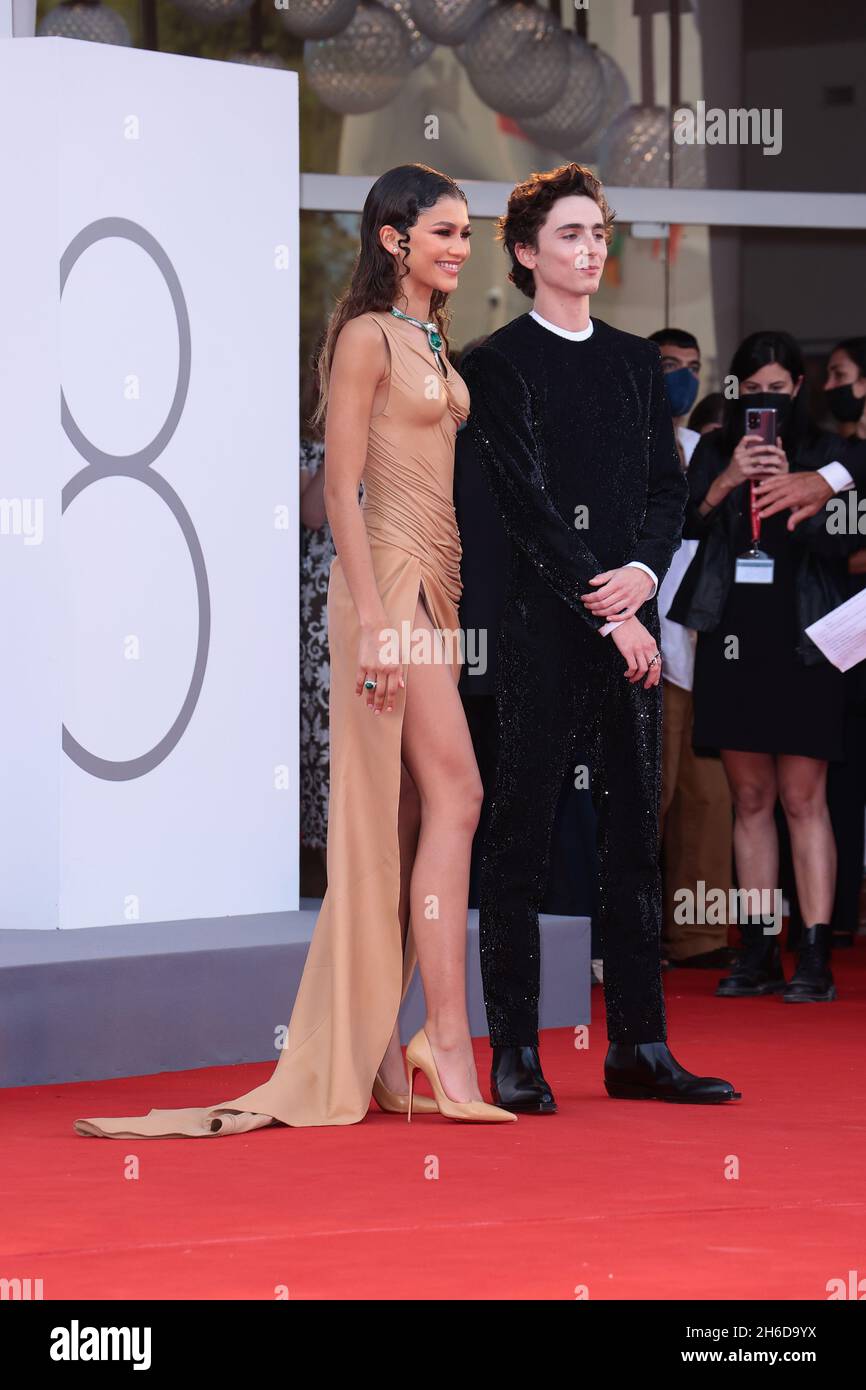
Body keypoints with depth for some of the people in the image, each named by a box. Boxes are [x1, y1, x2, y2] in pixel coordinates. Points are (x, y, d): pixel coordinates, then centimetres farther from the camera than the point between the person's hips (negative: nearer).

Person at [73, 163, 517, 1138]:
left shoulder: (433, 341, 18)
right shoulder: (368, 337, -8)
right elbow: (340, 486, -13)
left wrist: (446, 602, 17)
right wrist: (374, 618, -19)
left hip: (436, 584, 9)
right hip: (388, 578, -9)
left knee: (402, 819, 6)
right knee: (454, 794, -14)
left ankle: (371, 1051, 7)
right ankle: (448, 1047, -15)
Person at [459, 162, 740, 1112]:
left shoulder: (635, 361, 16)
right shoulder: (496, 365, -2)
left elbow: (668, 486, 13)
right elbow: (527, 508, -9)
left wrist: (644, 570, -8)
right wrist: (609, 616, -13)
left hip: (630, 625, 6)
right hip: (543, 631, -6)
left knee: (634, 836, 7)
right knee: (521, 837, -2)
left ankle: (638, 1049, 12)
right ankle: (515, 1058, 1)